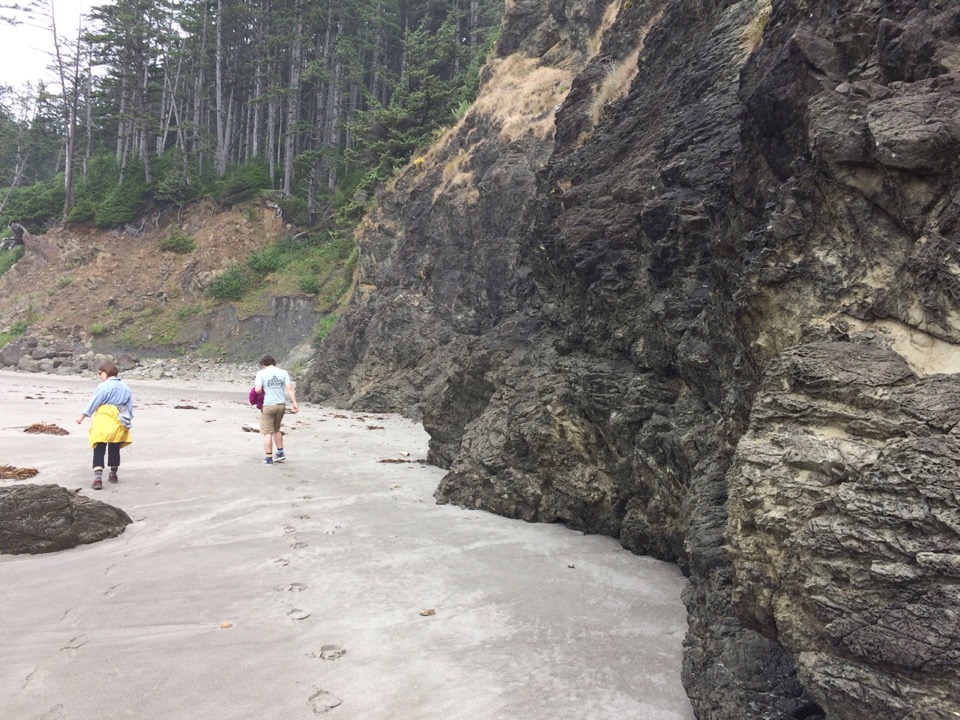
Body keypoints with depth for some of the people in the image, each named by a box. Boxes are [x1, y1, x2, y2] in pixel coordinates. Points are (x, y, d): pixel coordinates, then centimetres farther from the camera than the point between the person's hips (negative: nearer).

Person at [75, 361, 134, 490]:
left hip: (103, 422, -6)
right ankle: (113, 475, 30)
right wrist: (129, 419, 24)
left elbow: (93, 402, -10)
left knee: (99, 451, -6)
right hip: (120, 423, 6)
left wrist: (83, 415, -4)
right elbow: (130, 406, 15)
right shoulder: (125, 387, 11)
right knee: (114, 450, 18)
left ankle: (98, 478, -17)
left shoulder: (104, 386, -9)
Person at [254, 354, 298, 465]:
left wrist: (255, 384, 10)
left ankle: (269, 458, 4)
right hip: (281, 405, 4)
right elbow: (290, 388, -1)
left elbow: (257, 390, -12)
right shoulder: (283, 372, 6)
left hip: (268, 405, -4)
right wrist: (294, 403, -2)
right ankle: (280, 453, 23)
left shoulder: (261, 373, -3)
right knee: (276, 429, 22)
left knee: (267, 432, 3)